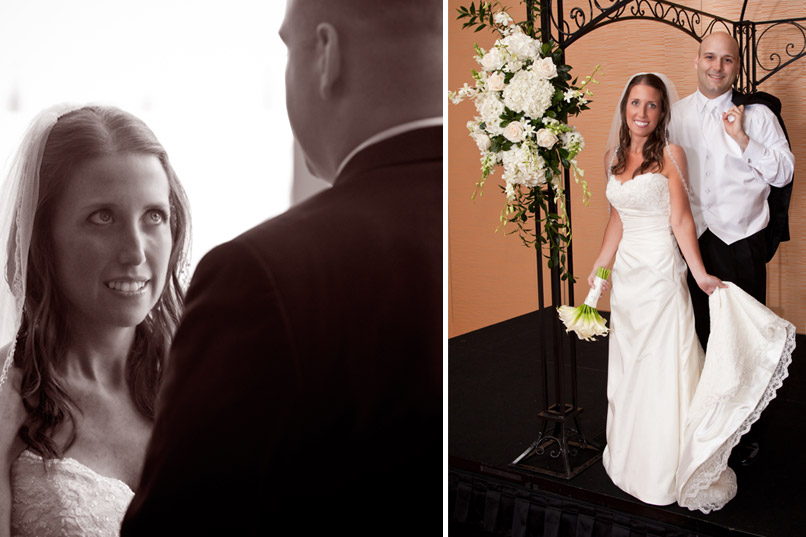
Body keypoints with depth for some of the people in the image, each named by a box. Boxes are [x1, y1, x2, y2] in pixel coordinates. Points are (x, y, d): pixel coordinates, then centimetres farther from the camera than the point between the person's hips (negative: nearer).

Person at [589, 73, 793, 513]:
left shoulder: (670, 154, -7)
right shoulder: (614, 157, 8)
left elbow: (681, 219, -10)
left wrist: (700, 275, -16)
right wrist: (597, 269, 15)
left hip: (660, 271, -6)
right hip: (626, 271, 6)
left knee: (662, 371, 0)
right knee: (626, 368, 14)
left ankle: (668, 471, 14)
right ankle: (630, 461, 31)